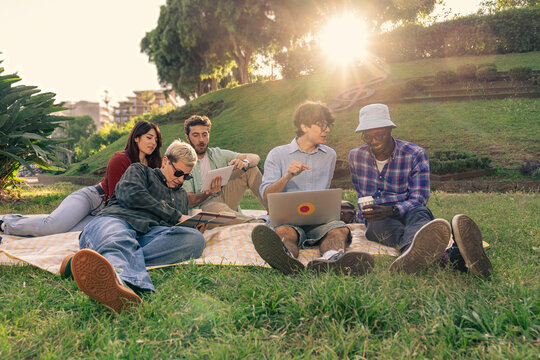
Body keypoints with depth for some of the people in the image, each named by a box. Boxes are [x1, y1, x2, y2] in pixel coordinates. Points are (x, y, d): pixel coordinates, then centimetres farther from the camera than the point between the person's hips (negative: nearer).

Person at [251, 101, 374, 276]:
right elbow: (266, 196, 1)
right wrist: (288, 176, -14)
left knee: (340, 229, -32)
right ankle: (287, 258, -71)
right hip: (287, 218, -2)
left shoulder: (330, 155, 21)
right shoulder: (278, 154, 10)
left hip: (320, 219, 3)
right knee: (283, 232, -37)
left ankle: (330, 258, -65)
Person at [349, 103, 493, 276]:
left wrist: (392, 210, -28)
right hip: (375, 221, 1)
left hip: (410, 213, 0)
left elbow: (419, 198, -10)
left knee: (417, 214, -39)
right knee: (379, 223, -39)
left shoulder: (415, 154, -5)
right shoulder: (356, 156, 6)